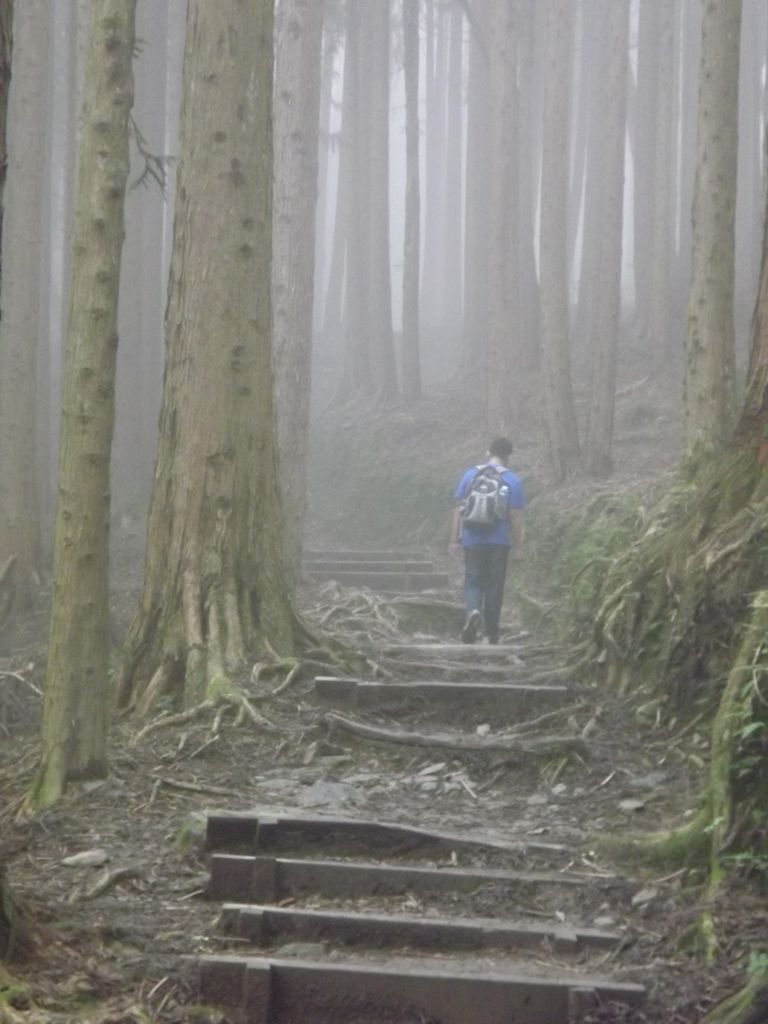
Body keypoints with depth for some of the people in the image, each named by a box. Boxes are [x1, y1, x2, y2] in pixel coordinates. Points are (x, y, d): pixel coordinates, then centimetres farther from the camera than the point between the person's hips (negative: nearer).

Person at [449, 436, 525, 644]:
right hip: (499, 542, -1)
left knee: (473, 582, 6)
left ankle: (472, 612, -24)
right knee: (494, 585, 8)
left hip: (473, 541, 1)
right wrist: (518, 545, 1)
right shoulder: (513, 481, -4)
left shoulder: (470, 475, 2)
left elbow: (458, 509, 1)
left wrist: (455, 539, 5)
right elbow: (516, 516, -6)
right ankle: (491, 633, 13)